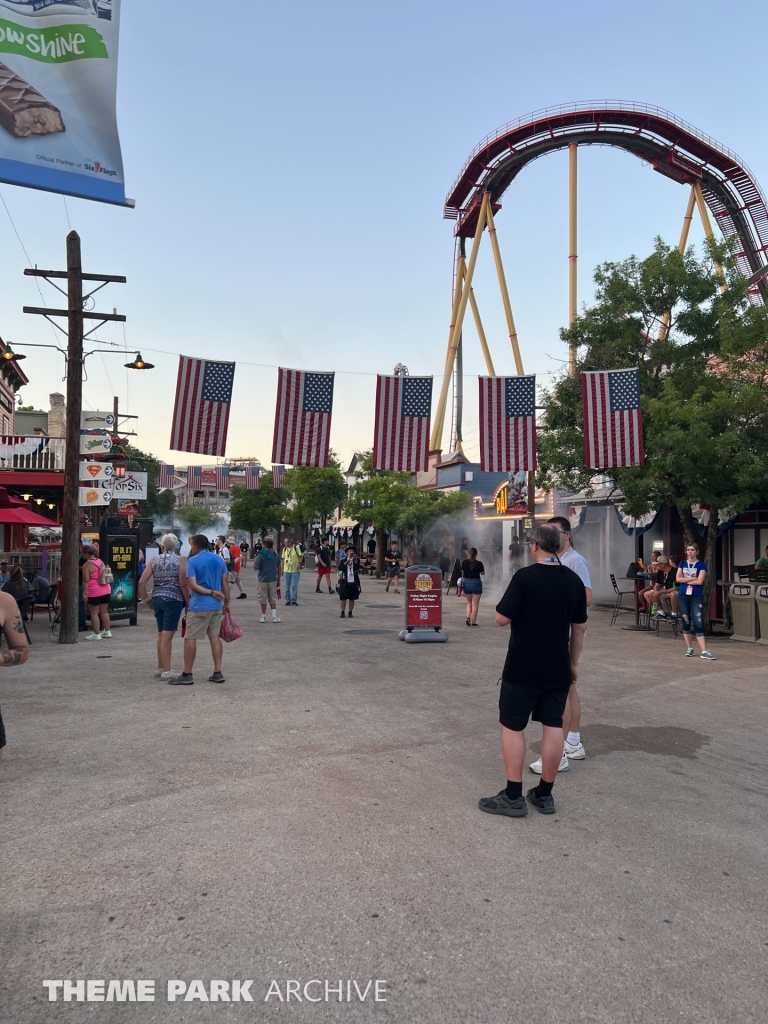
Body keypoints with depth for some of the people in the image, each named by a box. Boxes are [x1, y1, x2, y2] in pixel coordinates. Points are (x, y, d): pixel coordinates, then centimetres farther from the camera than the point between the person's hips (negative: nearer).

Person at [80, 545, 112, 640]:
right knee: (104, 612, 15)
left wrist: (84, 593, -14)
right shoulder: (100, 561, 9)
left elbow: (86, 581, -16)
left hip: (94, 592, -7)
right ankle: (107, 632, 21)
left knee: (94, 613, 2)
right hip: (106, 590, 7)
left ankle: (96, 634, 5)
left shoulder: (86, 565, -13)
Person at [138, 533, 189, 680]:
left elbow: (141, 582, 3)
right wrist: (188, 602, -1)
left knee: (161, 635, 17)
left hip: (157, 598, 5)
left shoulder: (154, 560, 8)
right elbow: (183, 584, -11)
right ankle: (166, 671, 0)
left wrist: (145, 599, 14)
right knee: (167, 636, -4)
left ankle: (160, 668, 24)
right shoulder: (180, 561, -4)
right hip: (173, 599, -5)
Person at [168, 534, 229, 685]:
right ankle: (218, 673, 10)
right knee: (215, 637, 10)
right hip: (217, 605, 6)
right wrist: (227, 601, 12)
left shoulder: (192, 561, -8)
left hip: (199, 606, -6)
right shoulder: (219, 559, 7)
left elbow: (192, 585, -17)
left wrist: (212, 592, -12)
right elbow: (225, 582, 7)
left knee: (190, 638, 2)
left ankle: (187, 675, 5)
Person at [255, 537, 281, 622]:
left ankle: (264, 617, 15)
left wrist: (254, 561, 4)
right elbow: (279, 568, 8)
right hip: (273, 580, 4)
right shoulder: (276, 554, 2)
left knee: (263, 600, 8)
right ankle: (274, 617, 8)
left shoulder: (261, 555, -13)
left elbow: (255, 568, -16)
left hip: (263, 580, -4)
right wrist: (278, 579, 17)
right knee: (273, 599, 12)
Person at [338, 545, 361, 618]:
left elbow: (358, 567, -16)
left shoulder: (356, 560, 3)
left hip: (354, 582, 1)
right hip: (345, 582, -1)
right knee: (343, 598, 3)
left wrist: (355, 561, -30)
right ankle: (342, 612, 14)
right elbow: (340, 568, -17)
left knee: (352, 598, 6)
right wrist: (346, 562, -29)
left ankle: (350, 612, 17)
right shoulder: (343, 561, 2)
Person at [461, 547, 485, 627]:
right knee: (475, 604, 4)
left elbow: (462, 573, 6)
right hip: (476, 583, -3)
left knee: (469, 602, 19)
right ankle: (473, 622, 6)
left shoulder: (464, 562, -3)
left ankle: (468, 617, 0)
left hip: (467, 582, 3)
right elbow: (483, 573, 4)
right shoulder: (479, 563, -11)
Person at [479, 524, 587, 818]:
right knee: (553, 726, 10)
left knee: (512, 726, 4)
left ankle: (513, 796, 6)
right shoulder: (573, 580, 3)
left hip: (523, 668, -5)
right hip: (558, 668, 6)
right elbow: (579, 627, 9)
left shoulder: (525, 577, -15)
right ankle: (544, 794, 18)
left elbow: (502, 619, -14)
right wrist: (573, 662, 18)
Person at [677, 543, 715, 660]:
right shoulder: (682, 564, 10)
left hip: (697, 597, -4)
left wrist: (685, 580, -5)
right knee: (686, 622, 8)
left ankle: (704, 651, -11)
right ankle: (690, 648, 19)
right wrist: (692, 578, -10)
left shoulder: (702, 565, -1)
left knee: (698, 623, -10)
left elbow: (700, 581, -13)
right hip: (683, 596, 4)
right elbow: (678, 579, -2)